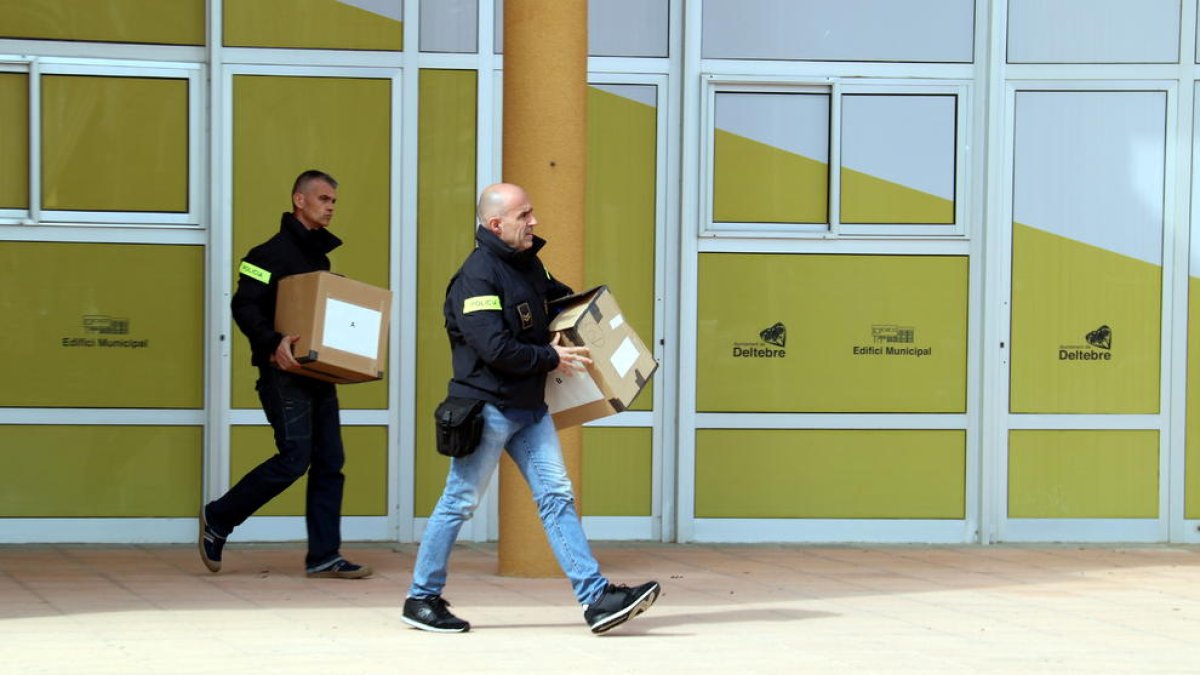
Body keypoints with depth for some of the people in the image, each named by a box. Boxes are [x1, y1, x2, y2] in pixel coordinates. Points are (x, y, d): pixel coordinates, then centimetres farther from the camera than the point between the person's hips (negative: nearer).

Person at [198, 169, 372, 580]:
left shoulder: (320, 257, 19)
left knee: (330, 462, 3)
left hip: (319, 373, 8)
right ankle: (218, 519, 5)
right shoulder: (272, 253, -7)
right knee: (294, 458, -11)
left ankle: (324, 557, 5)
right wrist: (272, 343, -29)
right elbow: (245, 306, -15)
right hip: (284, 373, -8)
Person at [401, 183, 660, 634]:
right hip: (486, 407, -8)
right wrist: (551, 357, -14)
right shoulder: (477, 277, -17)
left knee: (557, 496, 2)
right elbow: (495, 349, -24)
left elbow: (554, 296, 33)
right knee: (460, 502, 1)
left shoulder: (528, 263, 11)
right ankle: (422, 599, 14)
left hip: (530, 407, 8)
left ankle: (596, 598, -1)